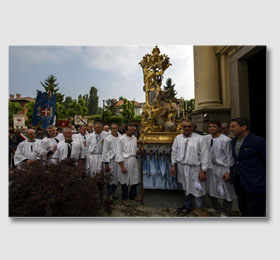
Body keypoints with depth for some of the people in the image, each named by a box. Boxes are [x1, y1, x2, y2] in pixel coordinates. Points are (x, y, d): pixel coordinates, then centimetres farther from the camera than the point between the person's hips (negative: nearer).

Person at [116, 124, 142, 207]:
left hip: (134, 160, 6)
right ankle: (124, 198, 28)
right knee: (125, 180, 6)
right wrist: (122, 166, -14)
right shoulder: (121, 139, -10)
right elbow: (118, 153, -11)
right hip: (125, 161, -5)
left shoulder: (134, 138, 7)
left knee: (135, 178, 14)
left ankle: (133, 195, 38)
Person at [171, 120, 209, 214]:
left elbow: (204, 155, -9)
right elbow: (174, 152, 9)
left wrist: (203, 171, -10)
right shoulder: (178, 138, 3)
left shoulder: (199, 138, -9)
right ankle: (187, 206, 43)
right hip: (182, 167, 4)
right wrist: (173, 165, 7)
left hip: (195, 168, -3)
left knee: (197, 191, 3)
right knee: (186, 188, 21)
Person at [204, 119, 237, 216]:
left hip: (222, 169, -5)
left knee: (226, 192, 9)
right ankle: (218, 209, 41)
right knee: (210, 190, 17)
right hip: (210, 168, 5)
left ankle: (226, 213, 34)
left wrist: (228, 172, -12)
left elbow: (229, 157, -12)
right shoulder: (206, 138, -1)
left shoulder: (225, 140, -14)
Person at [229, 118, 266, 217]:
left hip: (254, 183, -6)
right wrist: (232, 172, 11)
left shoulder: (258, 141, -15)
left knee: (255, 213, 8)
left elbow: (266, 161, -11)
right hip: (238, 181, 7)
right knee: (243, 210, 22)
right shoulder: (233, 141, 6)